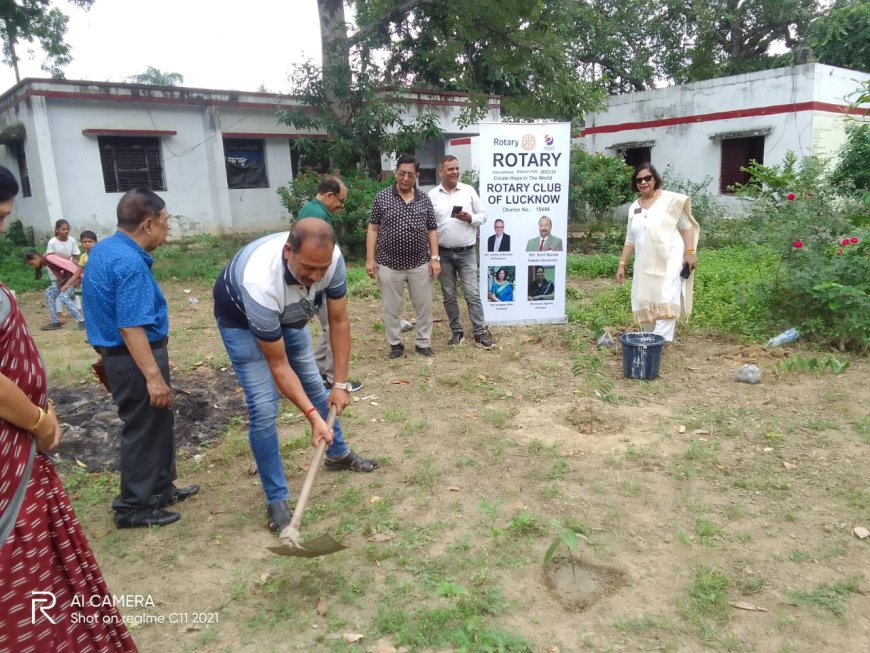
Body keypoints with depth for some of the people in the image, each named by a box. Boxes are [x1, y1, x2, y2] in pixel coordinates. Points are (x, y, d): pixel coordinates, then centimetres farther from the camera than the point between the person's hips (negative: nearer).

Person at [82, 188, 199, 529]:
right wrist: (153, 376, -27)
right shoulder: (130, 264, -24)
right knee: (144, 429, 3)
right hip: (135, 357, -10)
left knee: (158, 423, 20)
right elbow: (130, 327, -28)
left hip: (116, 353, 10)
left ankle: (160, 487, 34)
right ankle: (134, 506, 16)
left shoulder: (103, 249, 9)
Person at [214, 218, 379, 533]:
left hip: (289, 314, 5)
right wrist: (313, 416, -34)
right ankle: (276, 500, 2)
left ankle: (339, 453, 39)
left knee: (314, 384, 15)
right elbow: (278, 365, -33)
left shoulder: (331, 259, -32)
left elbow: (339, 321, -17)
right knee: (264, 407, -13)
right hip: (241, 319, -5)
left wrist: (340, 383, -17)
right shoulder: (261, 283, -45)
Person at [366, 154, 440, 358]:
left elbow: (432, 231, 8)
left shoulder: (425, 200, 4)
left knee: (424, 307, 9)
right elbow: (373, 229, 0)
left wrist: (435, 258, -1)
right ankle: (395, 344, 23)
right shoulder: (382, 197, -2)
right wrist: (370, 259, -6)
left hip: (420, 264, 2)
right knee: (391, 309, 8)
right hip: (389, 265, -1)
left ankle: (423, 343, 23)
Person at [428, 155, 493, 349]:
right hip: (443, 254, 1)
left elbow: (483, 215, 6)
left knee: (472, 294, -1)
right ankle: (456, 331, 21)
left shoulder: (469, 191, 2)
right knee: (449, 296, 9)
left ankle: (480, 333, 5)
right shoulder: (432, 195, 1)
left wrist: (470, 218, -16)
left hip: (466, 253, -1)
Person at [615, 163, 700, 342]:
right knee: (644, 304, 6)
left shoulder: (670, 200, -2)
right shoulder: (634, 207, 13)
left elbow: (686, 226, 0)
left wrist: (689, 252, -12)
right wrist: (622, 264, 13)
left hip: (669, 261, -5)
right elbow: (630, 240, 18)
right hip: (645, 265, 5)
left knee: (665, 303, -15)